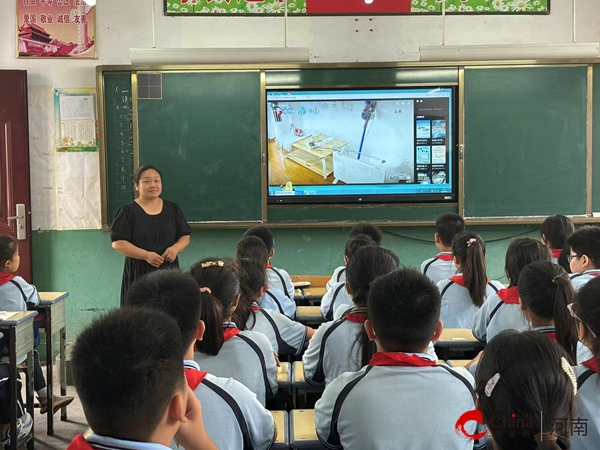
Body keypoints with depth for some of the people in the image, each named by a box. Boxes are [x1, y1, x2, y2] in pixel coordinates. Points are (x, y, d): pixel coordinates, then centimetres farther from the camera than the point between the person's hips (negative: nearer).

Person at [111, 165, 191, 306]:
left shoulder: (172, 209, 7)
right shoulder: (128, 211, -4)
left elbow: (185, 236, 11)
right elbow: (117, 243, -10)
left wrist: (175, 248, -12)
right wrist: (146, 255, -20)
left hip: (168, 270, 3)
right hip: (139, 273, -3)